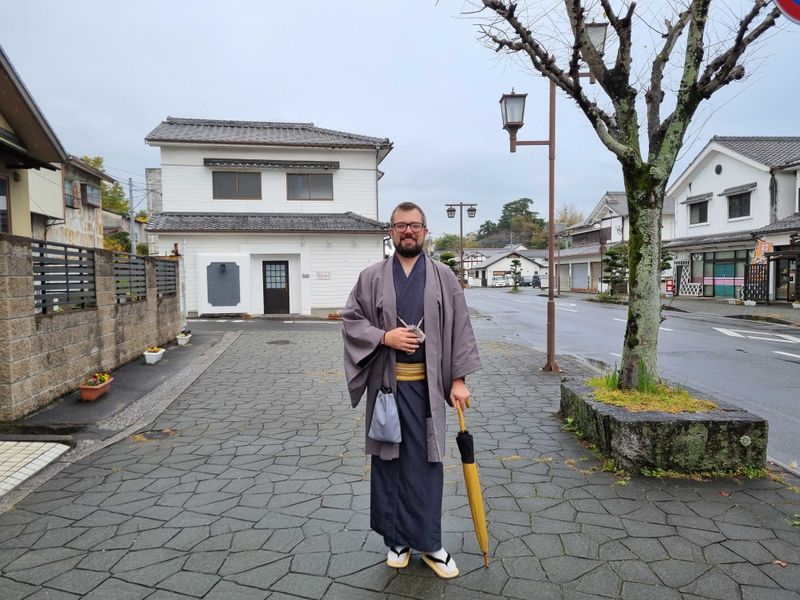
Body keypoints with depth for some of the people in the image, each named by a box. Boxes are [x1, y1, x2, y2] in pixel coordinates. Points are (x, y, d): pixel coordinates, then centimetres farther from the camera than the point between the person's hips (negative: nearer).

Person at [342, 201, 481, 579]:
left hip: (427, 384, 0)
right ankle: (396, 540, 26)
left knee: (426, 462, 6)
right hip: (385, 382, 1)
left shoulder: (443, 278, 3)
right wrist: (384, 337, -13)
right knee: (388, 460, 9)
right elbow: (350, 320, 3)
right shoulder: (371, 277, 3)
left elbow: (459, 329, 2)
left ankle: (428, 543, 22)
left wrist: (459, 379, -4)